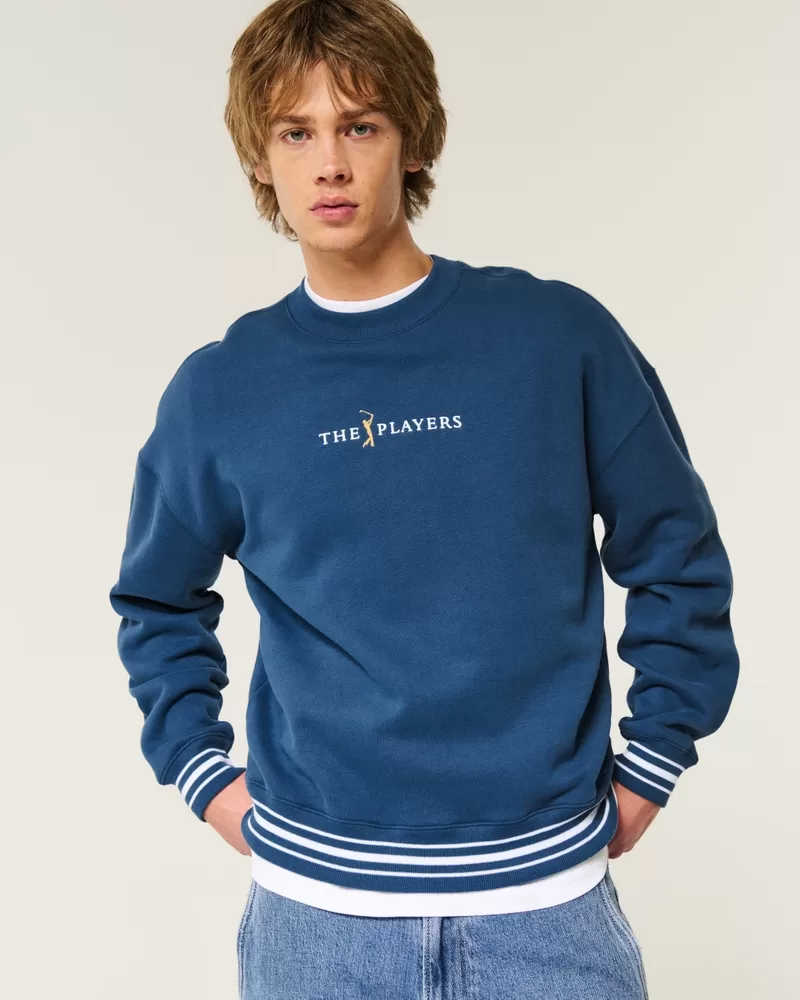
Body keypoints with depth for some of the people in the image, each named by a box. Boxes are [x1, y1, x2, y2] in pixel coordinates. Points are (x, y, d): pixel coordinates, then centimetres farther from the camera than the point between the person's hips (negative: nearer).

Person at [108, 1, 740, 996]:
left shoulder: (560, 337, -6)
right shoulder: (218, 391, -2)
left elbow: (679, 561, 3)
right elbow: (157, 602, 13)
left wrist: (648, 765, 2)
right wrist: (202, 772, 5)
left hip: (545, 896, 0)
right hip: (312, 907, 1)